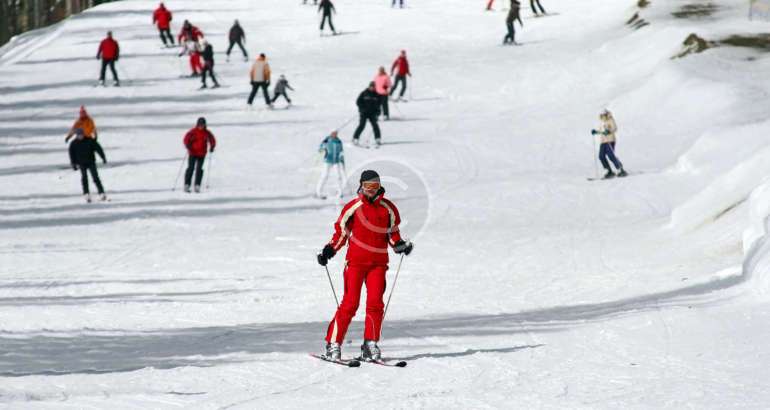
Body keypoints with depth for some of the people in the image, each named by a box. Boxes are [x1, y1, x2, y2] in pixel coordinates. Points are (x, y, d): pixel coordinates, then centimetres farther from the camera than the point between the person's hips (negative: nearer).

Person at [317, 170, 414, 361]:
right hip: (355, 261, -2)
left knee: (375, 302, -8)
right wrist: (329, 250, -4)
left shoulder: (388, 208, 8)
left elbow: (393, 234, 16)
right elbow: (341, 232, 8)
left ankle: (370, 344, 0)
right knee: (350, 302, -8)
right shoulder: (353, 207, 2)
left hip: (378, 262, 2)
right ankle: (333, 343, -3)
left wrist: (400, 245, -4)